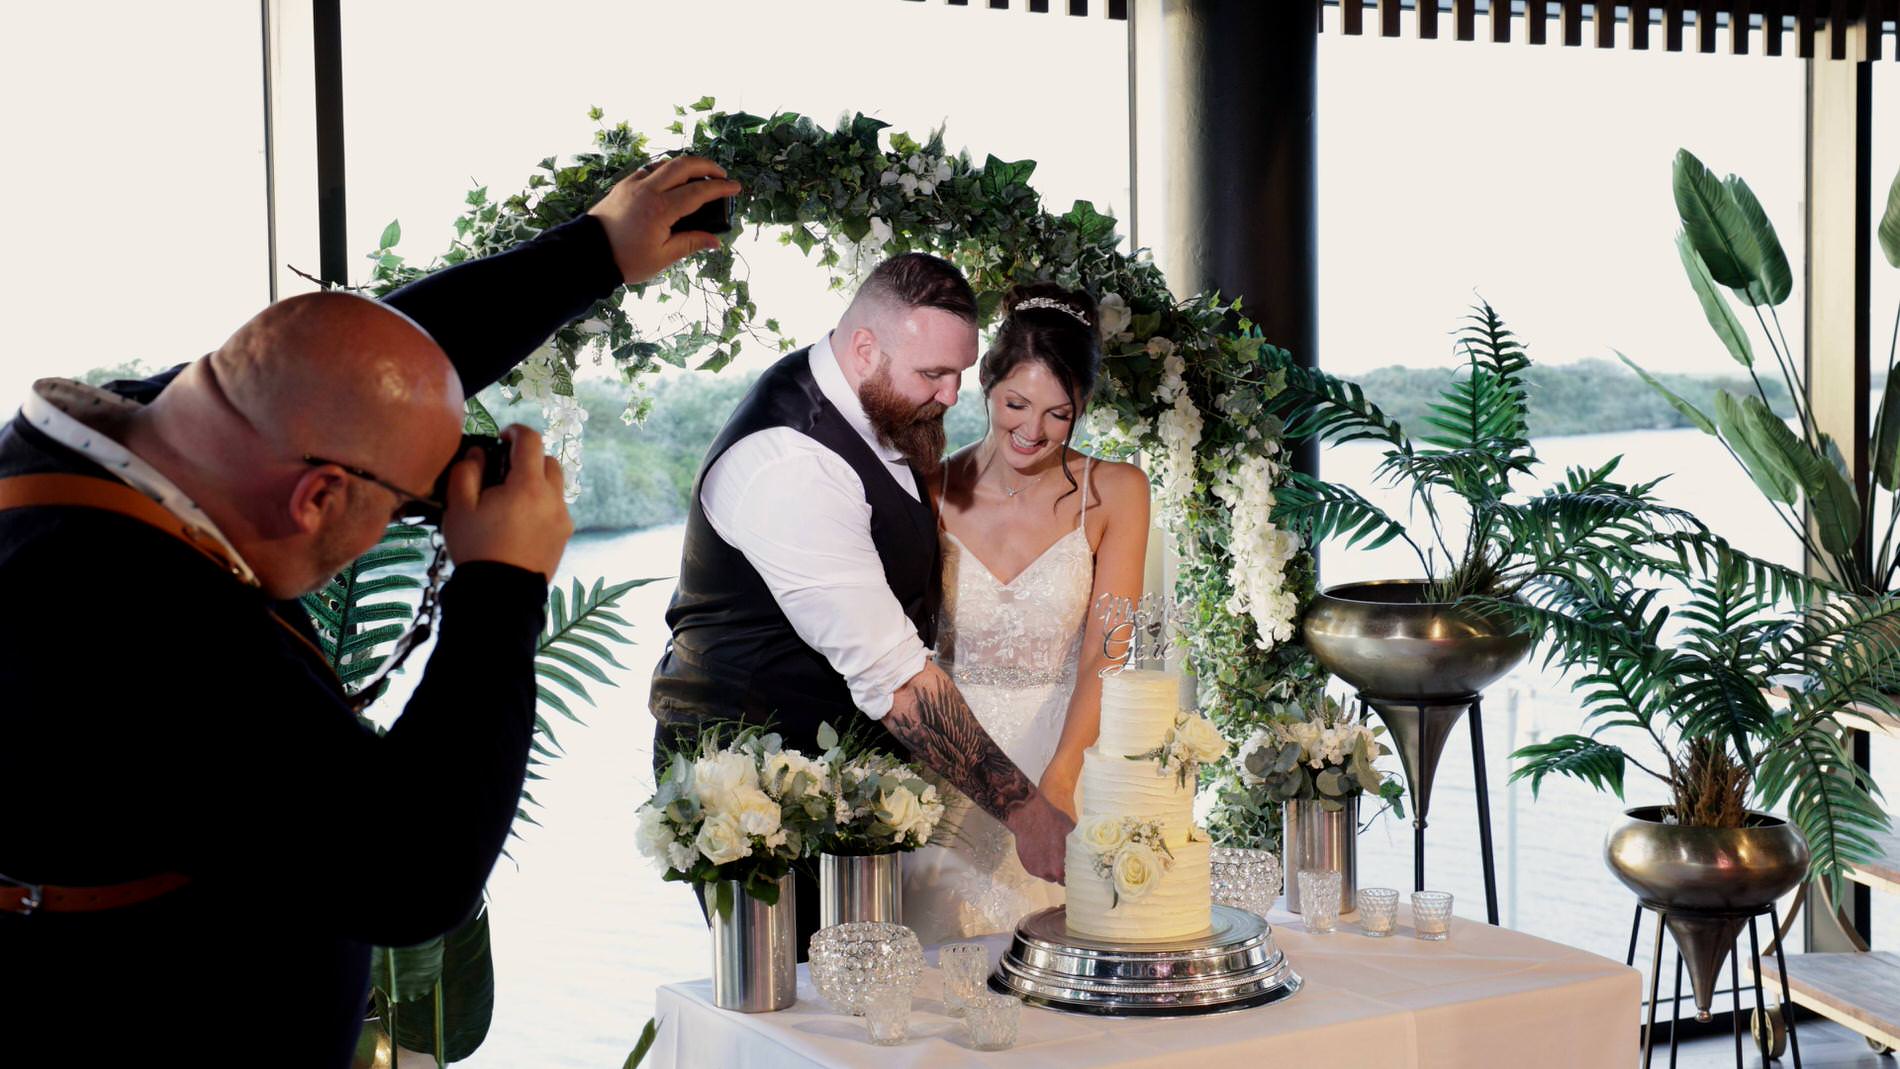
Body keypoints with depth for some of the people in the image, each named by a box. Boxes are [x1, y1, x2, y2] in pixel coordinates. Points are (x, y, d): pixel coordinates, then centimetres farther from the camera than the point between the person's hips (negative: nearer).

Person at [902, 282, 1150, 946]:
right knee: (954, 926, -13)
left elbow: (1104, 655, -8)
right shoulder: (935, 492, 2)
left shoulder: (1115, 492, 0)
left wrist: (1060, 777, -23)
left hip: (1067, 755, -1)